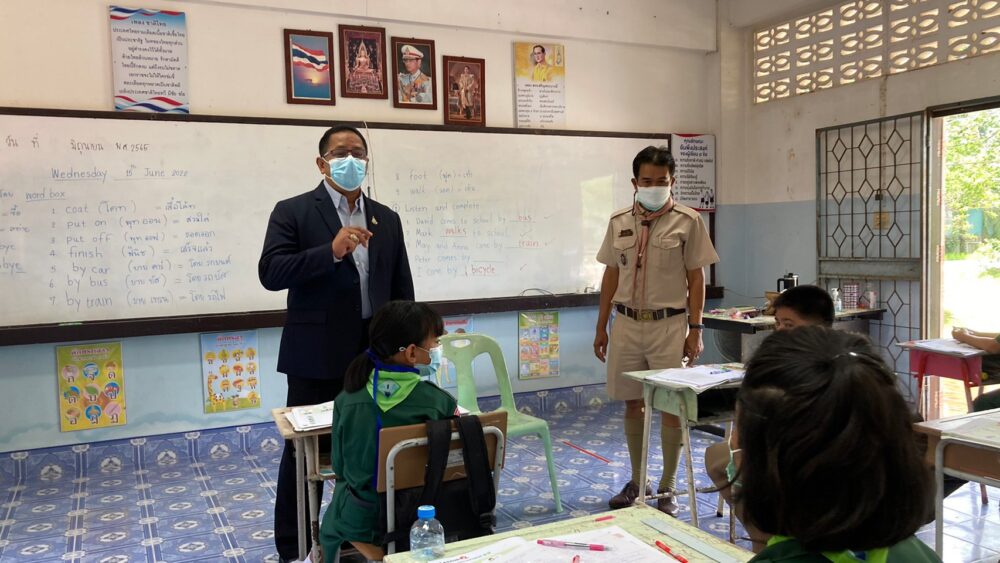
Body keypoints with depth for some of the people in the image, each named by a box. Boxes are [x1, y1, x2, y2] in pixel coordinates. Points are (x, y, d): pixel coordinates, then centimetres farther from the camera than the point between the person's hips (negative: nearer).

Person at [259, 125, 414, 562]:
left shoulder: (387, 219, 11)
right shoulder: (293, 212, -2)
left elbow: (402, 288, 13)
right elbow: (270, 273, -14)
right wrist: (331, 252, -24)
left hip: (373, 356, 4)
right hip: (317, 356, -3)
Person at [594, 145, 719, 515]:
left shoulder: (687, 221, -2)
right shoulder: (619, 222, 7)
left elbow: (696, 278, -1)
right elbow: (612, 274, 11)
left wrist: (695, 329, -6)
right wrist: (601, 327, 11)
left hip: (669, 323, -3)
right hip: (627, 322, 3)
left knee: (671, 407, 2)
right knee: (632, 404, 11)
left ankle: (667, 488, 17)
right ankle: (637, 481, 28)